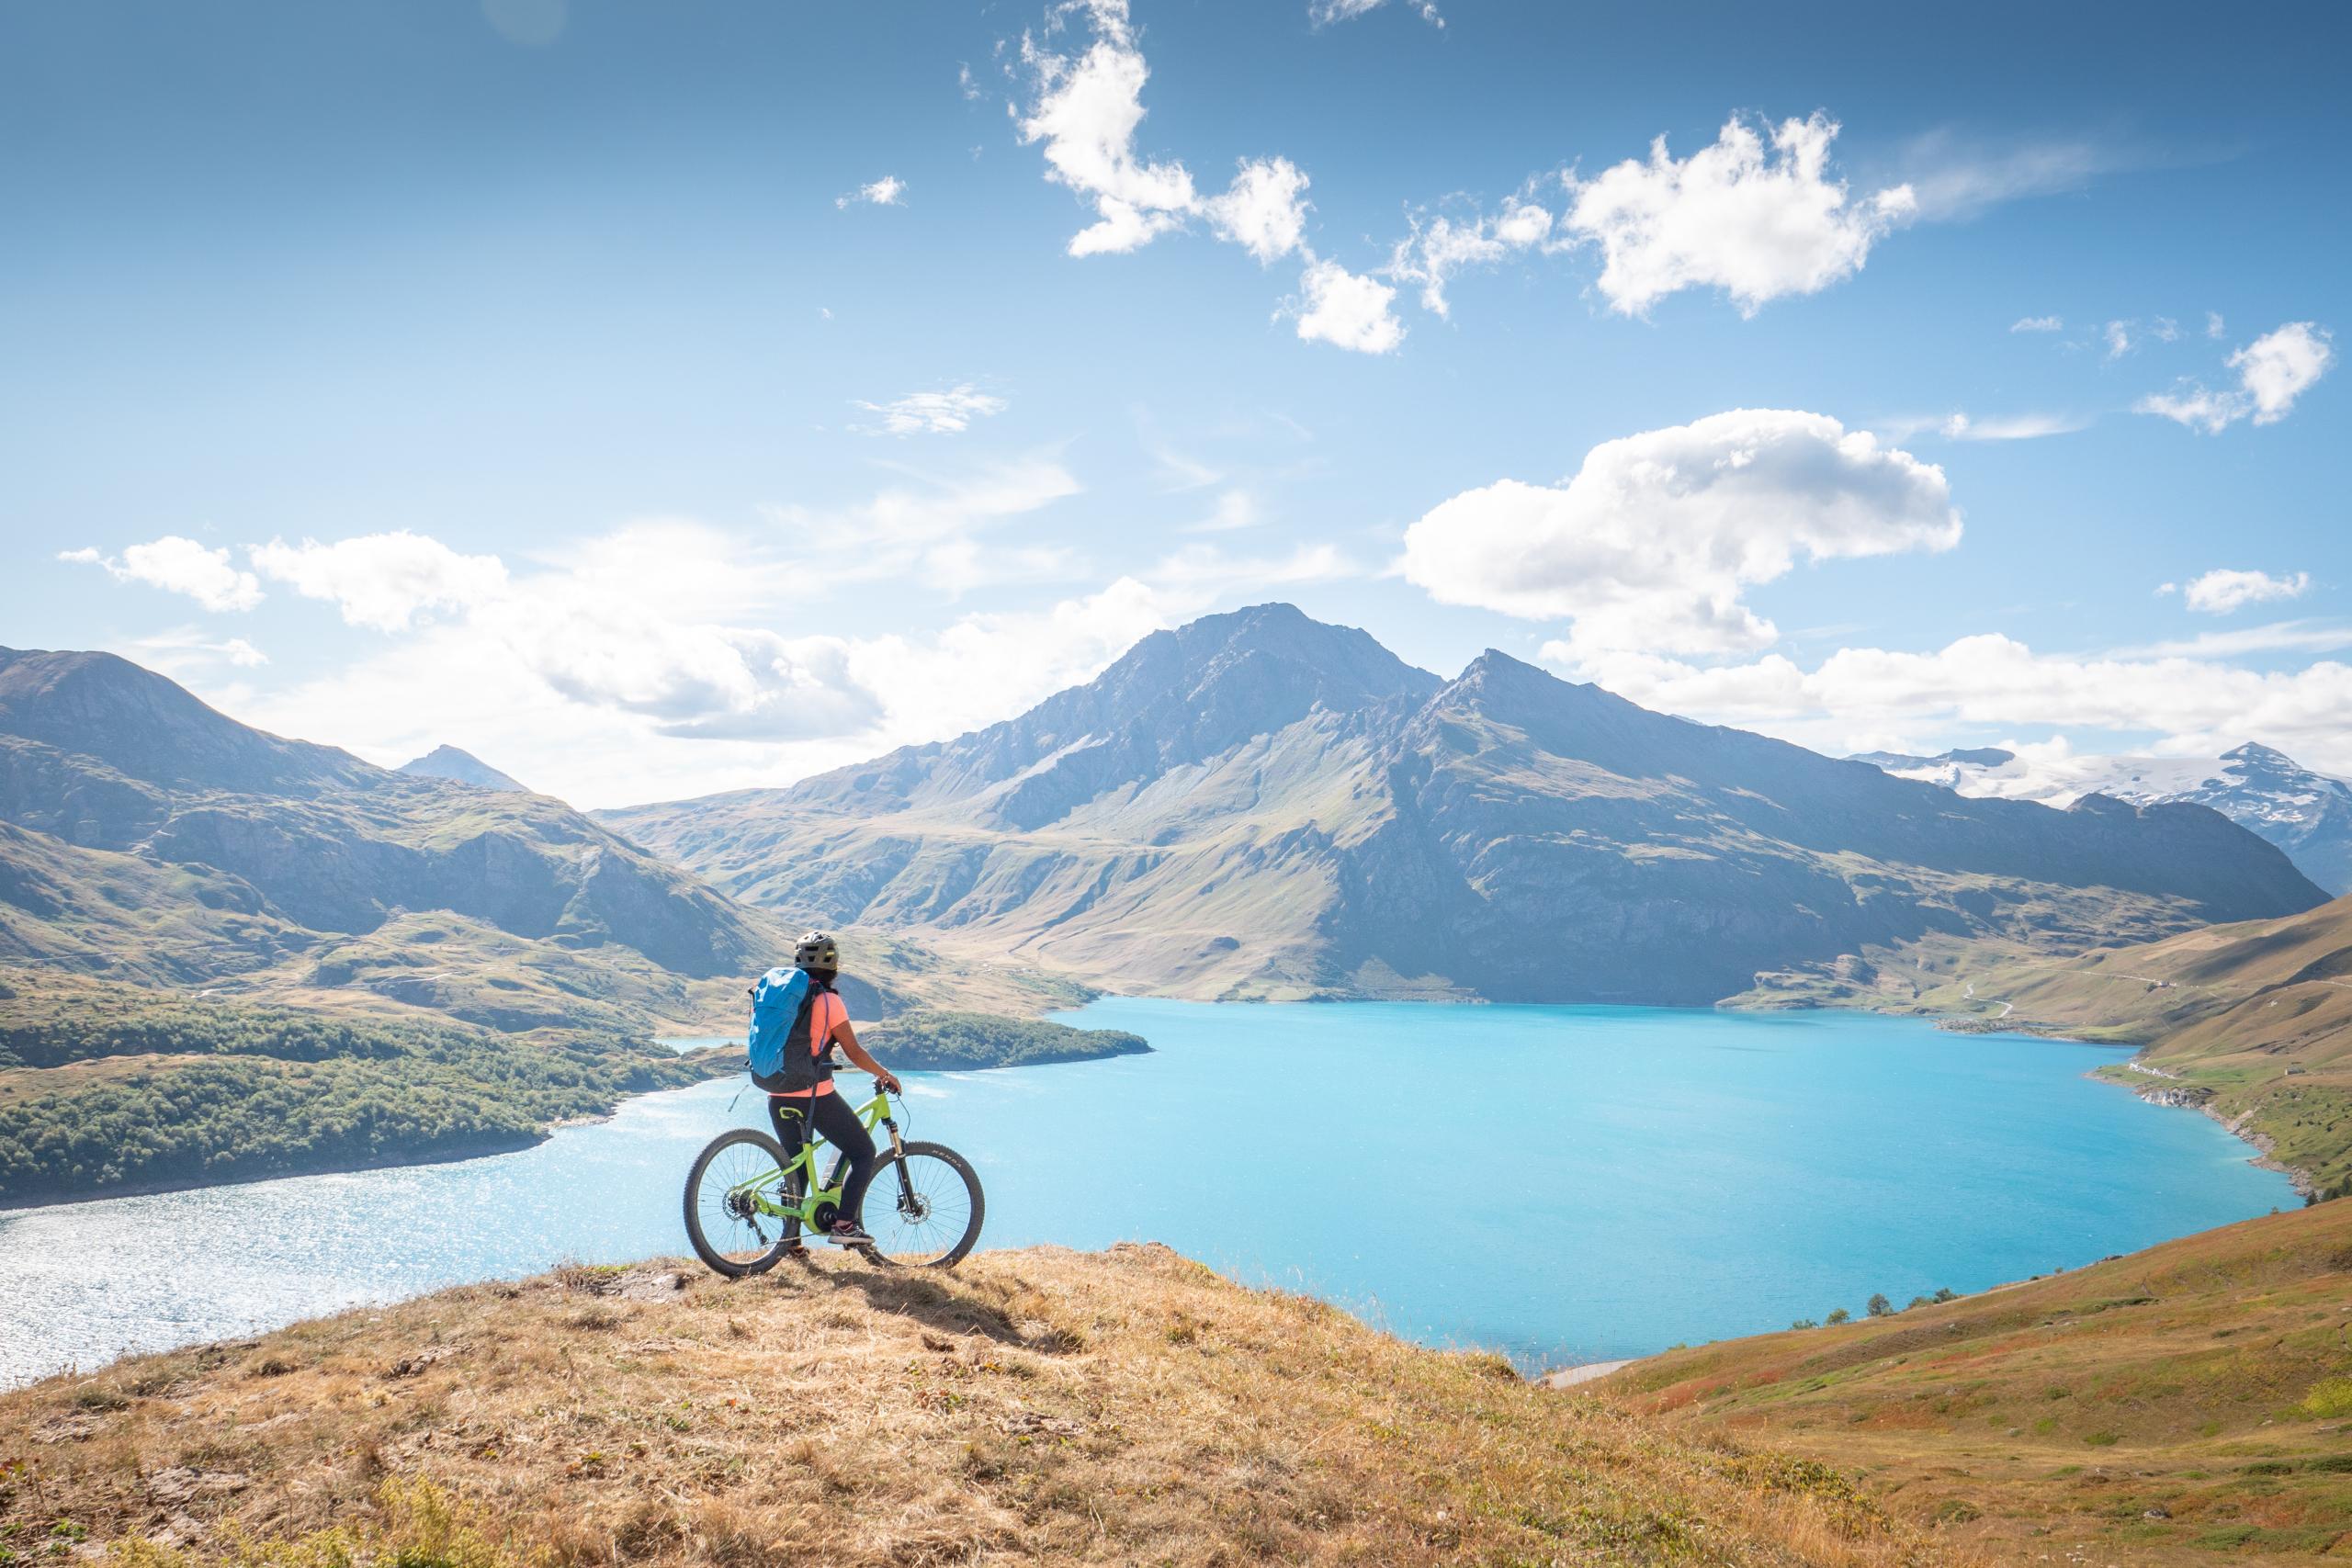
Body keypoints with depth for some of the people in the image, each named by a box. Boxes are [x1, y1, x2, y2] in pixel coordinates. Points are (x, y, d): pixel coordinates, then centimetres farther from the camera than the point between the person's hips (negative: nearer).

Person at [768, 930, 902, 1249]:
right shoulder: (828, 1001, -10)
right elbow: (854, 1051, -9)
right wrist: (885, 1075, 5)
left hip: (778, 1098, 6)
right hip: (816, 1097, -6)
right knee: (863, 1153, 8)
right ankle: (845, 1224, -2)